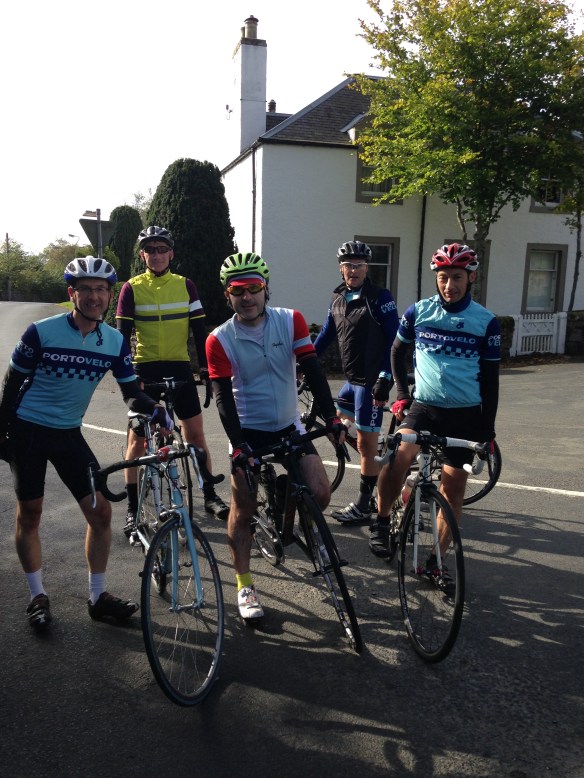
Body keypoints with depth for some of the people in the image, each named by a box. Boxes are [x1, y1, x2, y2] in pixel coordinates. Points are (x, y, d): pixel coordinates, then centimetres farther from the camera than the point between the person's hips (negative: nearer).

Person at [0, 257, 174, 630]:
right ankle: (38, 596, 24)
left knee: (101, 511, -2)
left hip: (69, 434, 3)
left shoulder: (115, 341, -6)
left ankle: (98, 596, 13)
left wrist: (157, 410, -24)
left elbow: (132, 393, -4)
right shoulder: (42, 332, -16)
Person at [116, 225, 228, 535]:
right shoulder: (131, 288, 0)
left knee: (195, 434, 2)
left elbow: (199, 330, 4)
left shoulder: (185, 285, 4)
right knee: (137, 439, 1)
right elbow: (122, 334, -4)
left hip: (179, 368, 1)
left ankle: (210, 495, 17)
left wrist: (206, 369, -2)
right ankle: (133, 509, 11)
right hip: (145, 370, -1)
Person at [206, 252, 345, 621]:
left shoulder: (291, 321, -6)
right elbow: (224, 397, -14)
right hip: (249, 430, -2)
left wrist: (331, 416, -21)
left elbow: (313, 369, -11)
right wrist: (237, 445, -23)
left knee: (320, 494, -8)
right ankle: (245, 586, 18)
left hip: (289, 426, 2)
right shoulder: (220, 340, -11)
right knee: (244, 510, 0)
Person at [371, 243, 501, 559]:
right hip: (422, 406, 0)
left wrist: (487, 429, 1)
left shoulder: (486, 322, -2)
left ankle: (437, 559, 20)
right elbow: (397, 351, 15)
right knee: (398, 456, -27)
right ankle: (381, 522, -4)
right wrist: (401, 394, 6)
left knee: (453, 489, 5)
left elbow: (490, 379, 2)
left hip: (465, 414, 1)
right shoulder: (418, 312, 0)